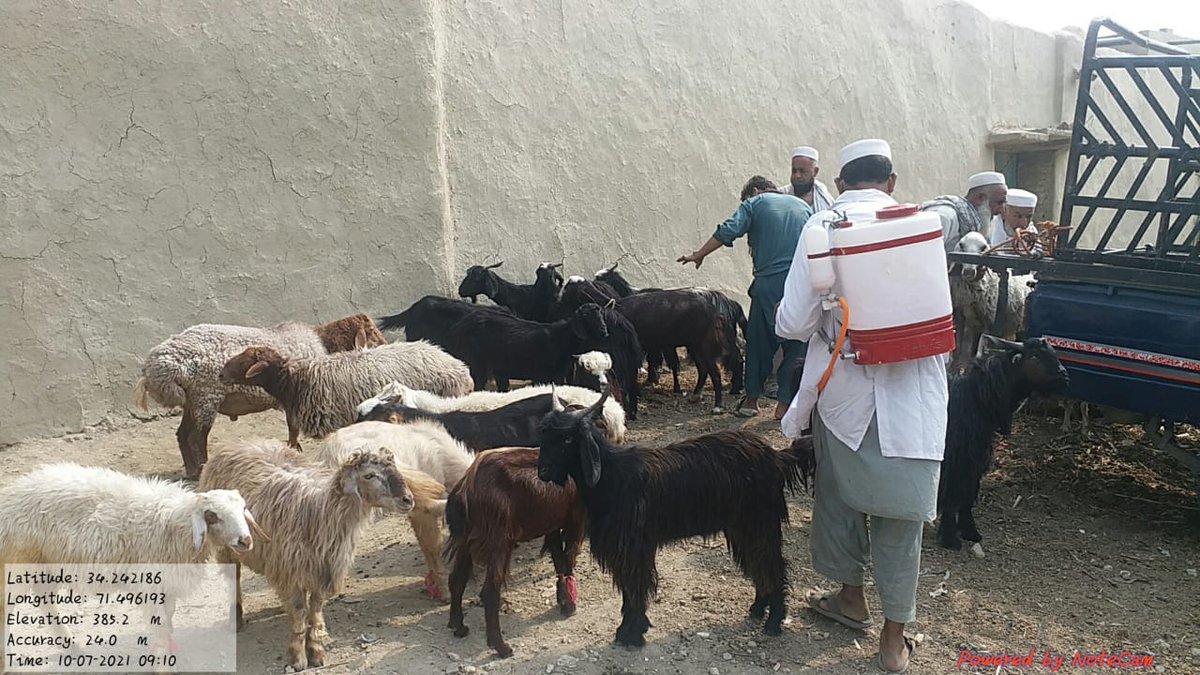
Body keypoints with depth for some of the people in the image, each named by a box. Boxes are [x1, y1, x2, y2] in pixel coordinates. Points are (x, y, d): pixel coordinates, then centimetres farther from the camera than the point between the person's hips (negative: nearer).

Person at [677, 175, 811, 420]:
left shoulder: (754, 203, 8)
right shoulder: (803, 206, 20)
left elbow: (727, 232, -6)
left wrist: (699, 255, 1)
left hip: (769, 283, -2)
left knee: (759, 342, 10)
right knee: (796, 345, 7)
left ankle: (752, 399, 16)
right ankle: (785, 403, 6)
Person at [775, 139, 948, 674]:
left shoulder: (822, 226, -8)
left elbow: (793, 323, -11)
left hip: (845, 389, -1)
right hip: (910, 390, 1)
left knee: (840, 492, 21)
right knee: (900, 508, 10)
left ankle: (851, 596, 39)